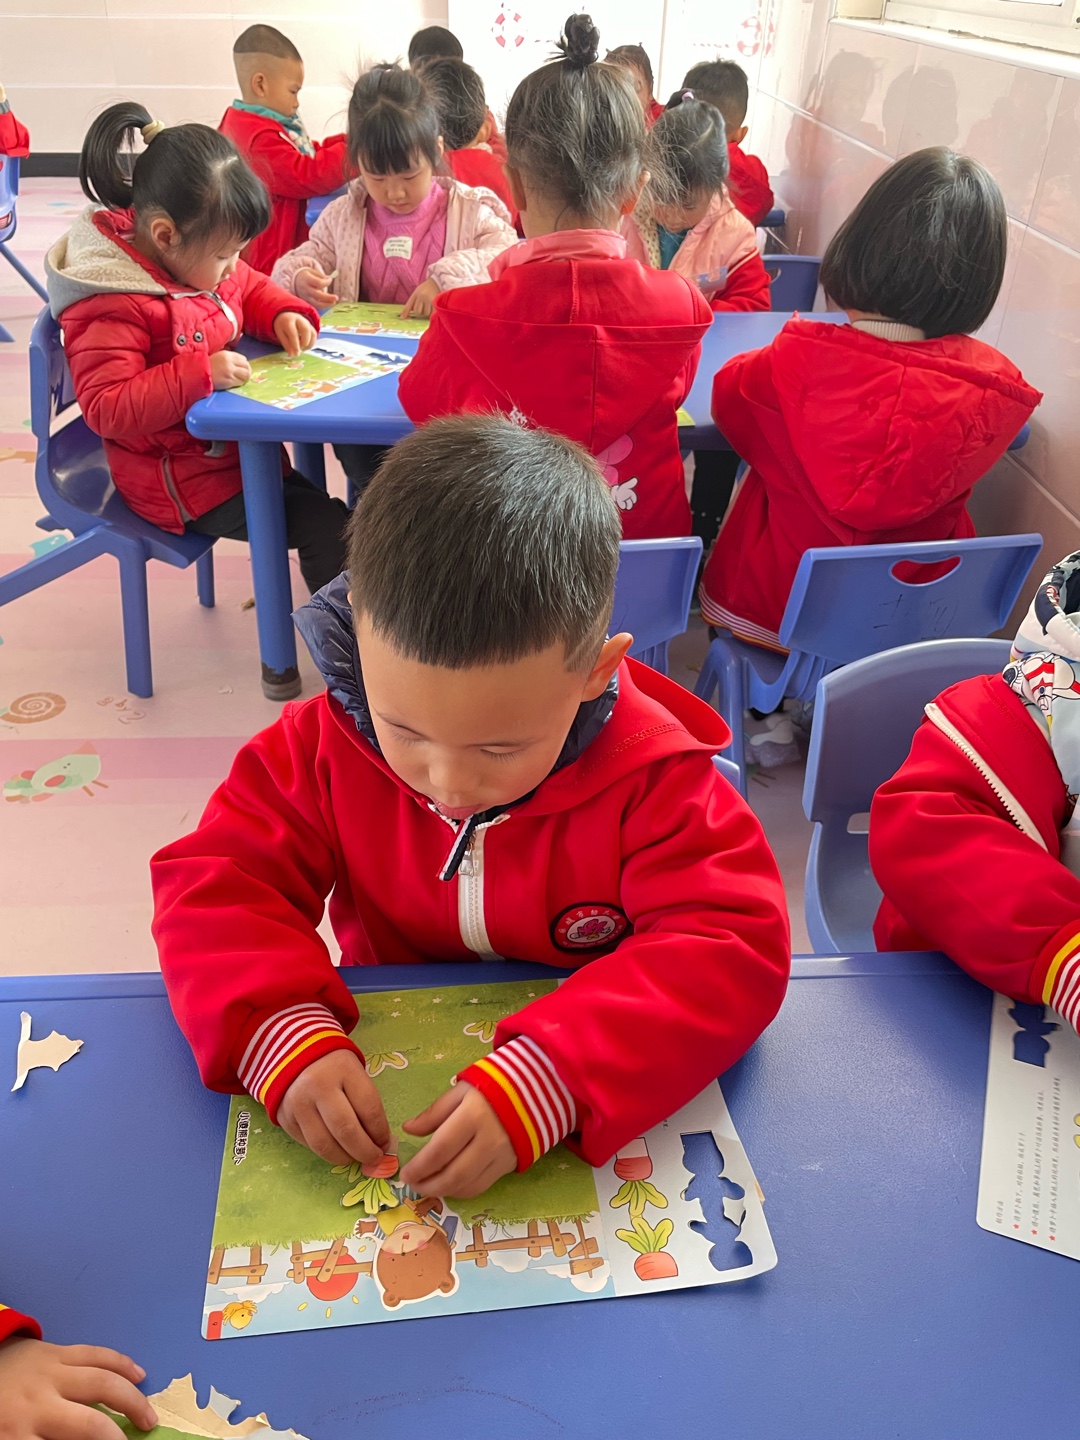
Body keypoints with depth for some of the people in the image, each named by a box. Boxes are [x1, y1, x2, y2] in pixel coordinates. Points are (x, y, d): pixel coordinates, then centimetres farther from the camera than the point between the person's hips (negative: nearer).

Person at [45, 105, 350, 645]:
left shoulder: (199, 255, 2)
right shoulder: (113, 307, -25)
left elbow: (251, 288, 20)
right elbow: (105, 407, -28)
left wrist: (283, 314, -3)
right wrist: (198, 374, -35)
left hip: (234, 445, 9)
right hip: (181, 479, -9)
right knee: (325, 527, -16)